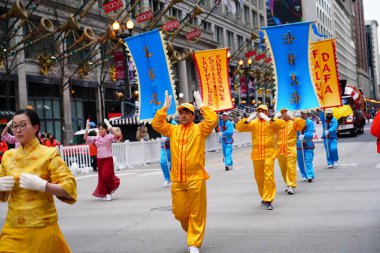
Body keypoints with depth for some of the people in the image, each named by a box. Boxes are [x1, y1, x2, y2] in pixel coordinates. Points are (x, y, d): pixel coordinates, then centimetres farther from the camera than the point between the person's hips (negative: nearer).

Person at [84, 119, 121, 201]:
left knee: (106, 175, -14)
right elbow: (86, 138, 1)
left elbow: (117, 137, -23)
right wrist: (87, 129, -12)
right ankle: (105, 193, 22)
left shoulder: (109, 137, -5)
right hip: (99, 159, 4)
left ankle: (108, 192, 9)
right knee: (101, 176, 8)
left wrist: (110, 127, -31)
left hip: (108, 159, -4)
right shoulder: (96, 138, 6)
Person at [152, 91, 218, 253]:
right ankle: (191, 232, 38)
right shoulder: (173, 130, 12)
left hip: (196, 178, -4)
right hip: (177, 179, 4)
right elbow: (156, 124, 4)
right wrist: (165, 107, -1)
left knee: (196, 212, 1)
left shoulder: (199, 129, 2)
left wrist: (201, 105, -9)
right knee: (179, 212, 11)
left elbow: (213, 120, -14)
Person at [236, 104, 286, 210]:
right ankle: (264, 197, 34)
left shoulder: (271, 122, 3)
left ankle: (268, 200, -6)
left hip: (269, 153, -3)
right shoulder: (253, 123, 8)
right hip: (256, 154, 3)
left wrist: (268, 119, -20)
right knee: (259, 177, 14)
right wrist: (248, 119, -12)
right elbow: (239, 127, 0)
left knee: (269, 176, -11)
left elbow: (282, 124, -16)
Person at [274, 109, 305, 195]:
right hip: (280, 150, 3)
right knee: (283, 169, 11)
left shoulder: (293, 123, 6)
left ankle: (291, 186, -9)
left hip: (291, 149, -3)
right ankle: (288, 184, 27)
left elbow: (302, 123, -10)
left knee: (291, 168, -10)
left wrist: (292, 117, -13)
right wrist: (275, 118, -7)